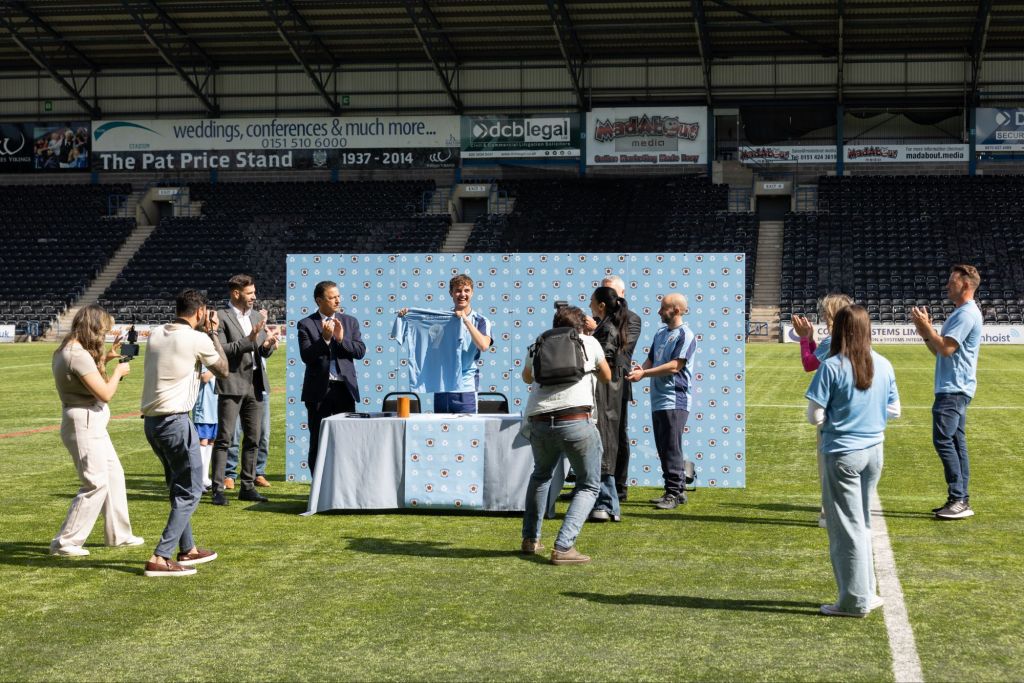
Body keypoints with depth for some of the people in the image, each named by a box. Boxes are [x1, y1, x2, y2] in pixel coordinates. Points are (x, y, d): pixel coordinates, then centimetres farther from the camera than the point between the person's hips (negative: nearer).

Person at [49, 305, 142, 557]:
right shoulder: (78, 355, -22)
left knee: (114, 475, 18)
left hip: (93, 425, 11)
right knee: (96, 484, -6)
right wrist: (118, 372, -5)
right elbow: (105, 393, -22)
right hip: (85, 425, -11)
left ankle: (119, 534, 29)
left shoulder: (67, 351, 9)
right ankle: (64, 543, 0)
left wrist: (105, 359, 15)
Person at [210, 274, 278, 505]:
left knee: (252, 438, 9)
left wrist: (268, 344, -6)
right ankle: (218, 489, -4)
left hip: (255, 384, 7)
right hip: (232, 384, -7)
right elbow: (221, 350, -15)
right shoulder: (221, 318, -7)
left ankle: (248, 486, 16)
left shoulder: (257, 317, 15)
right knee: (224, 438, -5)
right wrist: (249, 339, -21)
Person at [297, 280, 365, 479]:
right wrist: (325, 338, -20)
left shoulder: (350, 322, 9)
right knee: (318, 443, 5)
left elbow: (360, 351, 0)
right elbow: (306, 356, -10)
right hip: (319, 390, -2)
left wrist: (341, 339, -13)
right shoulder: (306, 324, 0)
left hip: (345, 388, 2)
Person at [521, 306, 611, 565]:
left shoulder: (537, 347, 20)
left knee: (541, 475, 31)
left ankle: (530, 539, 31)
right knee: (589, 485, 11)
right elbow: (606, 377, 27)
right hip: (576, 421, -4)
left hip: (539, 423, 4)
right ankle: (563, 547, -5)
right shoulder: (589, 343, 12)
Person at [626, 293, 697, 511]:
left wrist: (644, 373, -16)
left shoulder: (685, 335, -7)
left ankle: (674, 493, -6)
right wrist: (640, 371, -4)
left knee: (672, 448, -9)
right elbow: (651, 360, 19)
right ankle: (677, 490, 17)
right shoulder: (660, 334, 18)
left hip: (675, 400, -8)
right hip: (658, 399, 8)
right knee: (663, 449, 10)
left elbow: (675, 366, -15)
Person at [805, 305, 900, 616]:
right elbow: (894, 410, 9)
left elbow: (815, 417, -14)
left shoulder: (832, 367, -15)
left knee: (847, 527, 3)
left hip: (842, 454, -5)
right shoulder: (884, 366, 0)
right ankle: (866, 593, 24)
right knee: (863, 524, 18)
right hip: (874, 451, 5)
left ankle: (855, 600, 9)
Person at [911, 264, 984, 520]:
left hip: (954, 389, -11)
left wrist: (926, 327, -11)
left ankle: (959, 500, -14)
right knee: (955, 442, 11)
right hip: (953, 388, 11)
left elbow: (946, 348, -21)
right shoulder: (960, 313, 19)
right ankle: (960, 500, 14)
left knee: (943, 440, -14)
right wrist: (925, 333, 9)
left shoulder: (967, 314, -14)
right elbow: (939, 351, 23)